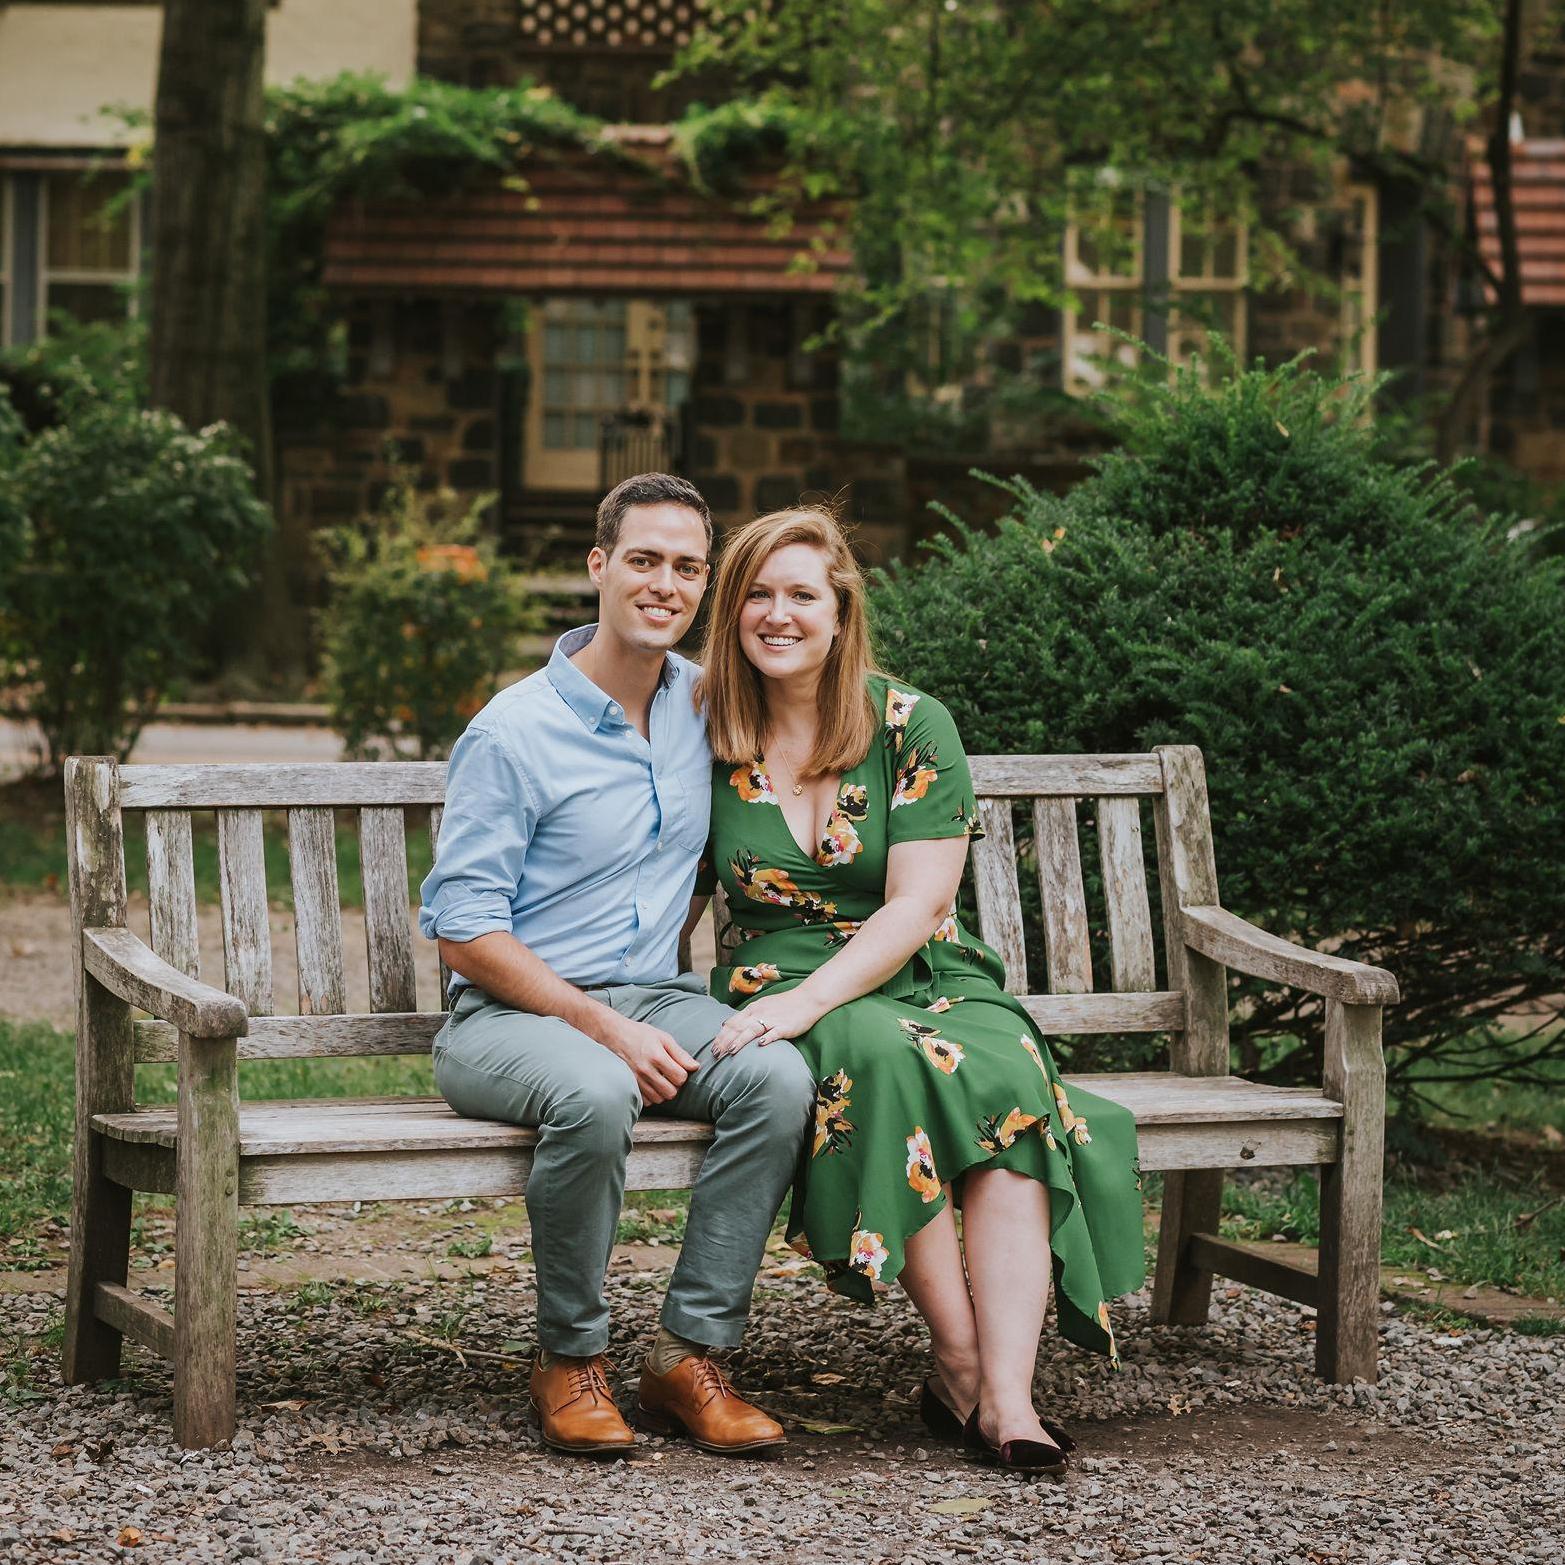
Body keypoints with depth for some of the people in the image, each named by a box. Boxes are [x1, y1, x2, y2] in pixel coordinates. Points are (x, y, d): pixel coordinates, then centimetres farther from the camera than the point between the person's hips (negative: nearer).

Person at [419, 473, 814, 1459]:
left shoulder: (703, 705, 9)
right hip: (511, 1015, -5)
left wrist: (669, 951, 10)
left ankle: (692, 1357, -19)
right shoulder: (513, 732, -9)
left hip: (656, 999, 5)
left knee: (780, 1076, -27)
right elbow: (464, 932, -11)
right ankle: (571, 1359, -16)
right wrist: (603, 1025, -20)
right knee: (596, 1094, -39)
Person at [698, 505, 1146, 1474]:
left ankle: (1006, 1393, -43)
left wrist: (809, 999, -22)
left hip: (928, 977, 1)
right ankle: (960, 1360, -34)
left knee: (1010, 1071, -34)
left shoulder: (913, 725, 0)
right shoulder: (709, 738, 6)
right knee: (879, 1054, -37)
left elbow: (918, 903, -8)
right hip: (778, 983, 0)